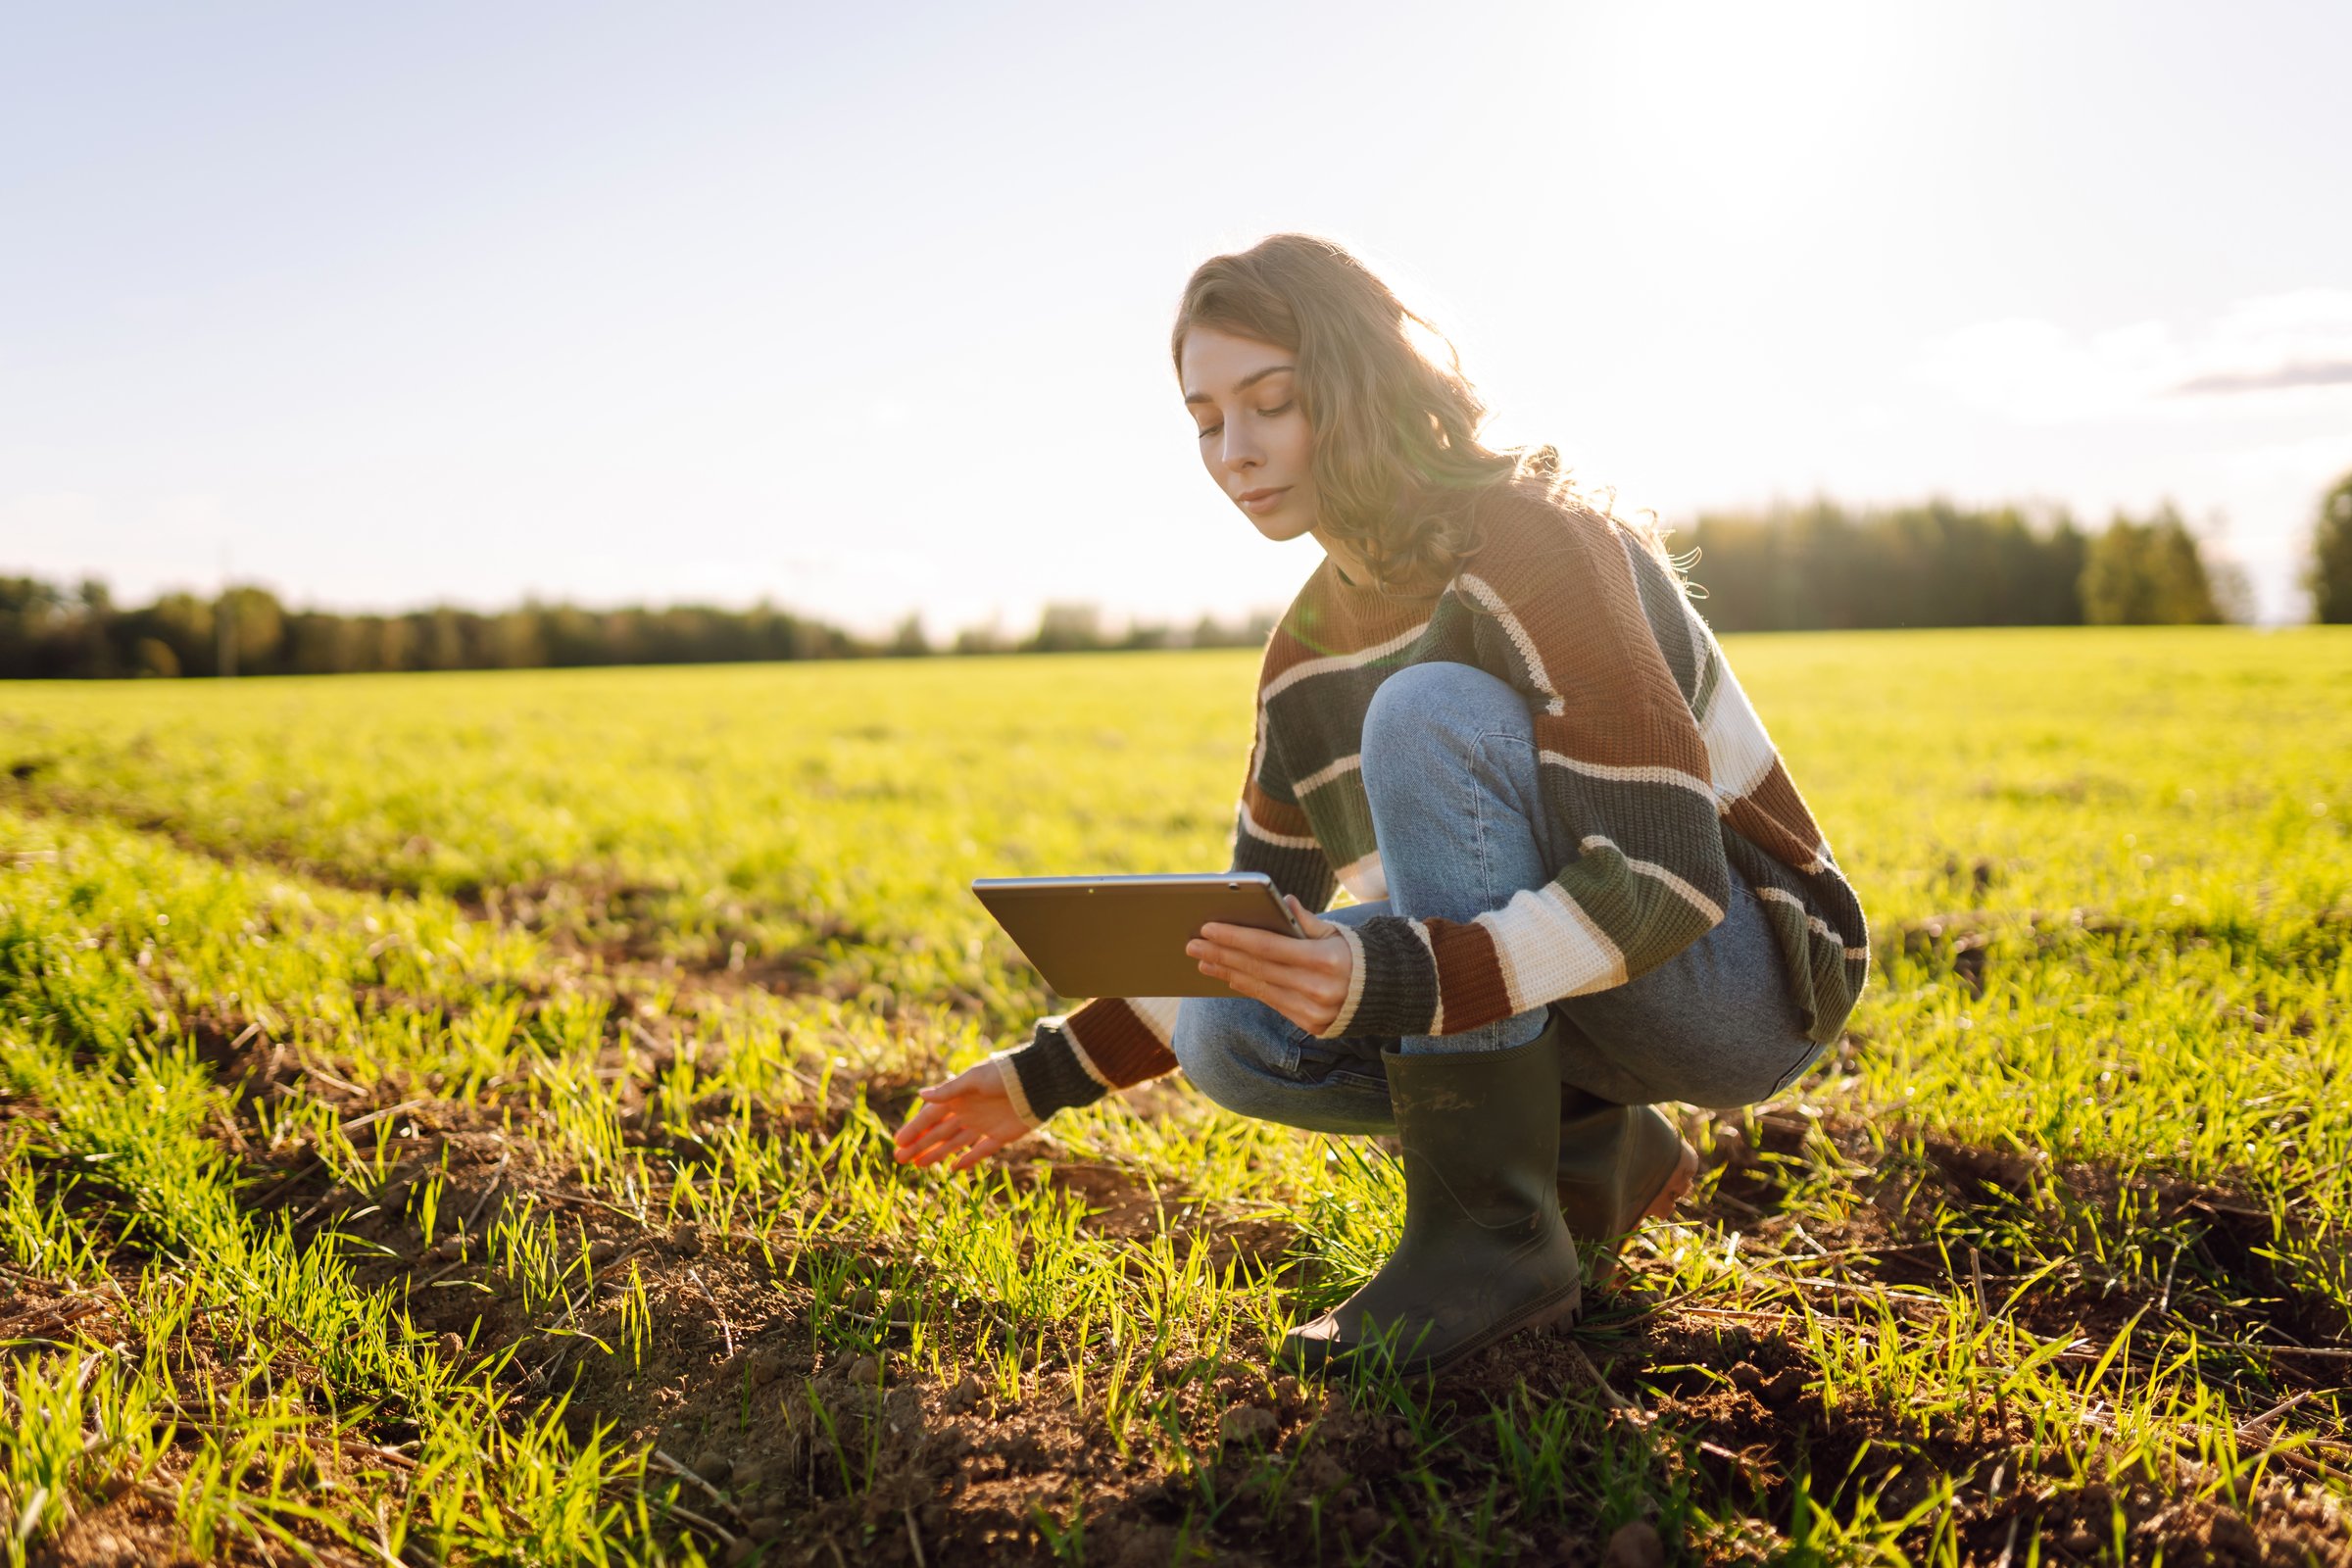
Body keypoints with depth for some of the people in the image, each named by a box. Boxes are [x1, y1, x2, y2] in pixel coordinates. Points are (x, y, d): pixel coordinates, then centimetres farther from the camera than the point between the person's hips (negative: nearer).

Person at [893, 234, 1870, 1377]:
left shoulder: (1527, 544, -20)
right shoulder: (1309, 650, 3)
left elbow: (1663, 878, -28)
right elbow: (1260, 937, 10)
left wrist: (1398, 979, -42)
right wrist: (1052, 1073, 0)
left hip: (1749, 976, -7)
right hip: (1563, 992, 7)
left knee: (1433, 707, -29)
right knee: (1227, 1035, -13)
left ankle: (1490, 1228, -23)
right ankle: (1593, 1153, 4)